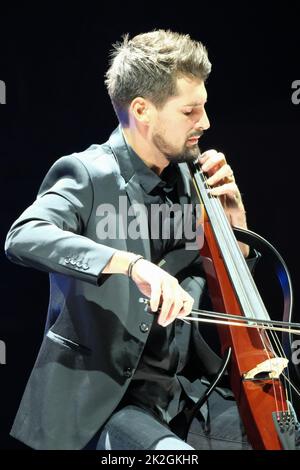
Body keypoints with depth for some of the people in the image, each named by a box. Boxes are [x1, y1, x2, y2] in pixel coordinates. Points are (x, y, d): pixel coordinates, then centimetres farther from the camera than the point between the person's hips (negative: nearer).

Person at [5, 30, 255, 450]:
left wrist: (234, 217, 1)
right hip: (102, 399, -7)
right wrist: (133, 263, -41)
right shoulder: (87, 174, -9)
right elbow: (23, 238, -30)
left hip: (185, 385, 7)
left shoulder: (187, 181, 9)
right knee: (173, 451, -31)